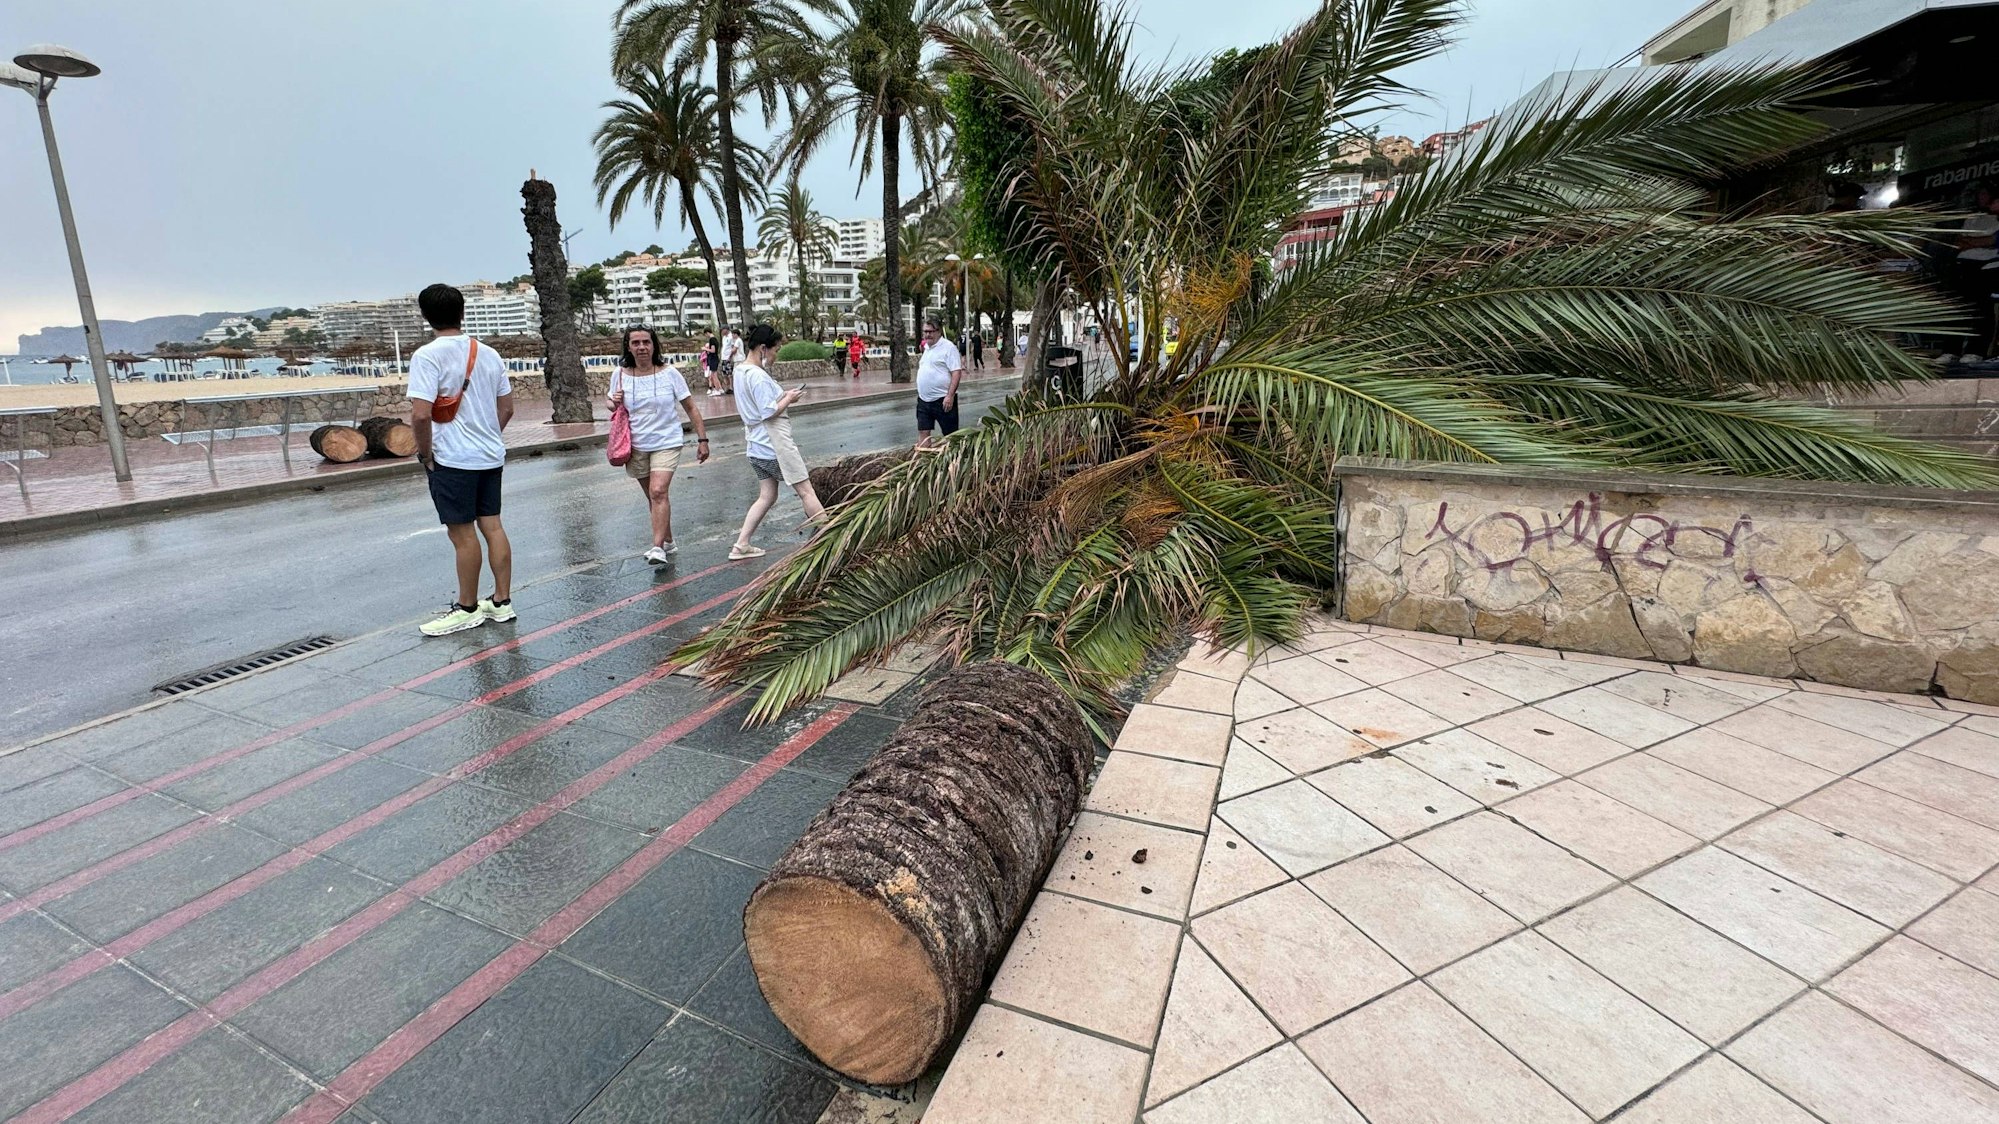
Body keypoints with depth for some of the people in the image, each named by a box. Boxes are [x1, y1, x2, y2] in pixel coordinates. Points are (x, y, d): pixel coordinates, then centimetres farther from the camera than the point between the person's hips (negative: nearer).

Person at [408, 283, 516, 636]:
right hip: (491, 455, 6)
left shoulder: (427, 356, -12)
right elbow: (507, 408, 11)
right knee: (492, 526, 11)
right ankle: (502, 602, 17)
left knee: (462, 533, 2)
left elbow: (421, 413, -20)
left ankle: (467, 609, 13)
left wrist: (425, 453, -7)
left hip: (452, 460, -6)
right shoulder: (489, 354, 6)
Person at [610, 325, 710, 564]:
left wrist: (702, 439, -5)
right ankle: (668, 543, 27)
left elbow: (691, 408, -2)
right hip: (636, 446, 4)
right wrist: (615, 403, -10)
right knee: (652, 496, 13)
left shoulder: (669, 373, -7)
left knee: (658, 492, -19)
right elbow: (613, 405, 15)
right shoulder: (620, 375, -1)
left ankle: (658, 548, -20)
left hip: (666, 442, -3)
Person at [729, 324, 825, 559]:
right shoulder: (758, 376, -19)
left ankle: (741, 546, 11)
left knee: (767, 496, 13)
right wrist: (788, 398, -8)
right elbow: (769, 412, -22)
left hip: (756, 446, 9)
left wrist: (782, 396, 9)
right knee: (806, 490, 0)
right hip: (774, 444, -9)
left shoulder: (740, 371, 12)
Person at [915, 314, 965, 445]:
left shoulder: (948, 347, -11)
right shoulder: (926, 347, 14)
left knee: (951, 434, 3)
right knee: (923, 432, 5)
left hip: (942, 400, -7)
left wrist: (950, 396, -23)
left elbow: (956, 373, -17)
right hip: (923, 400, 8)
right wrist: (920, 393, 19)